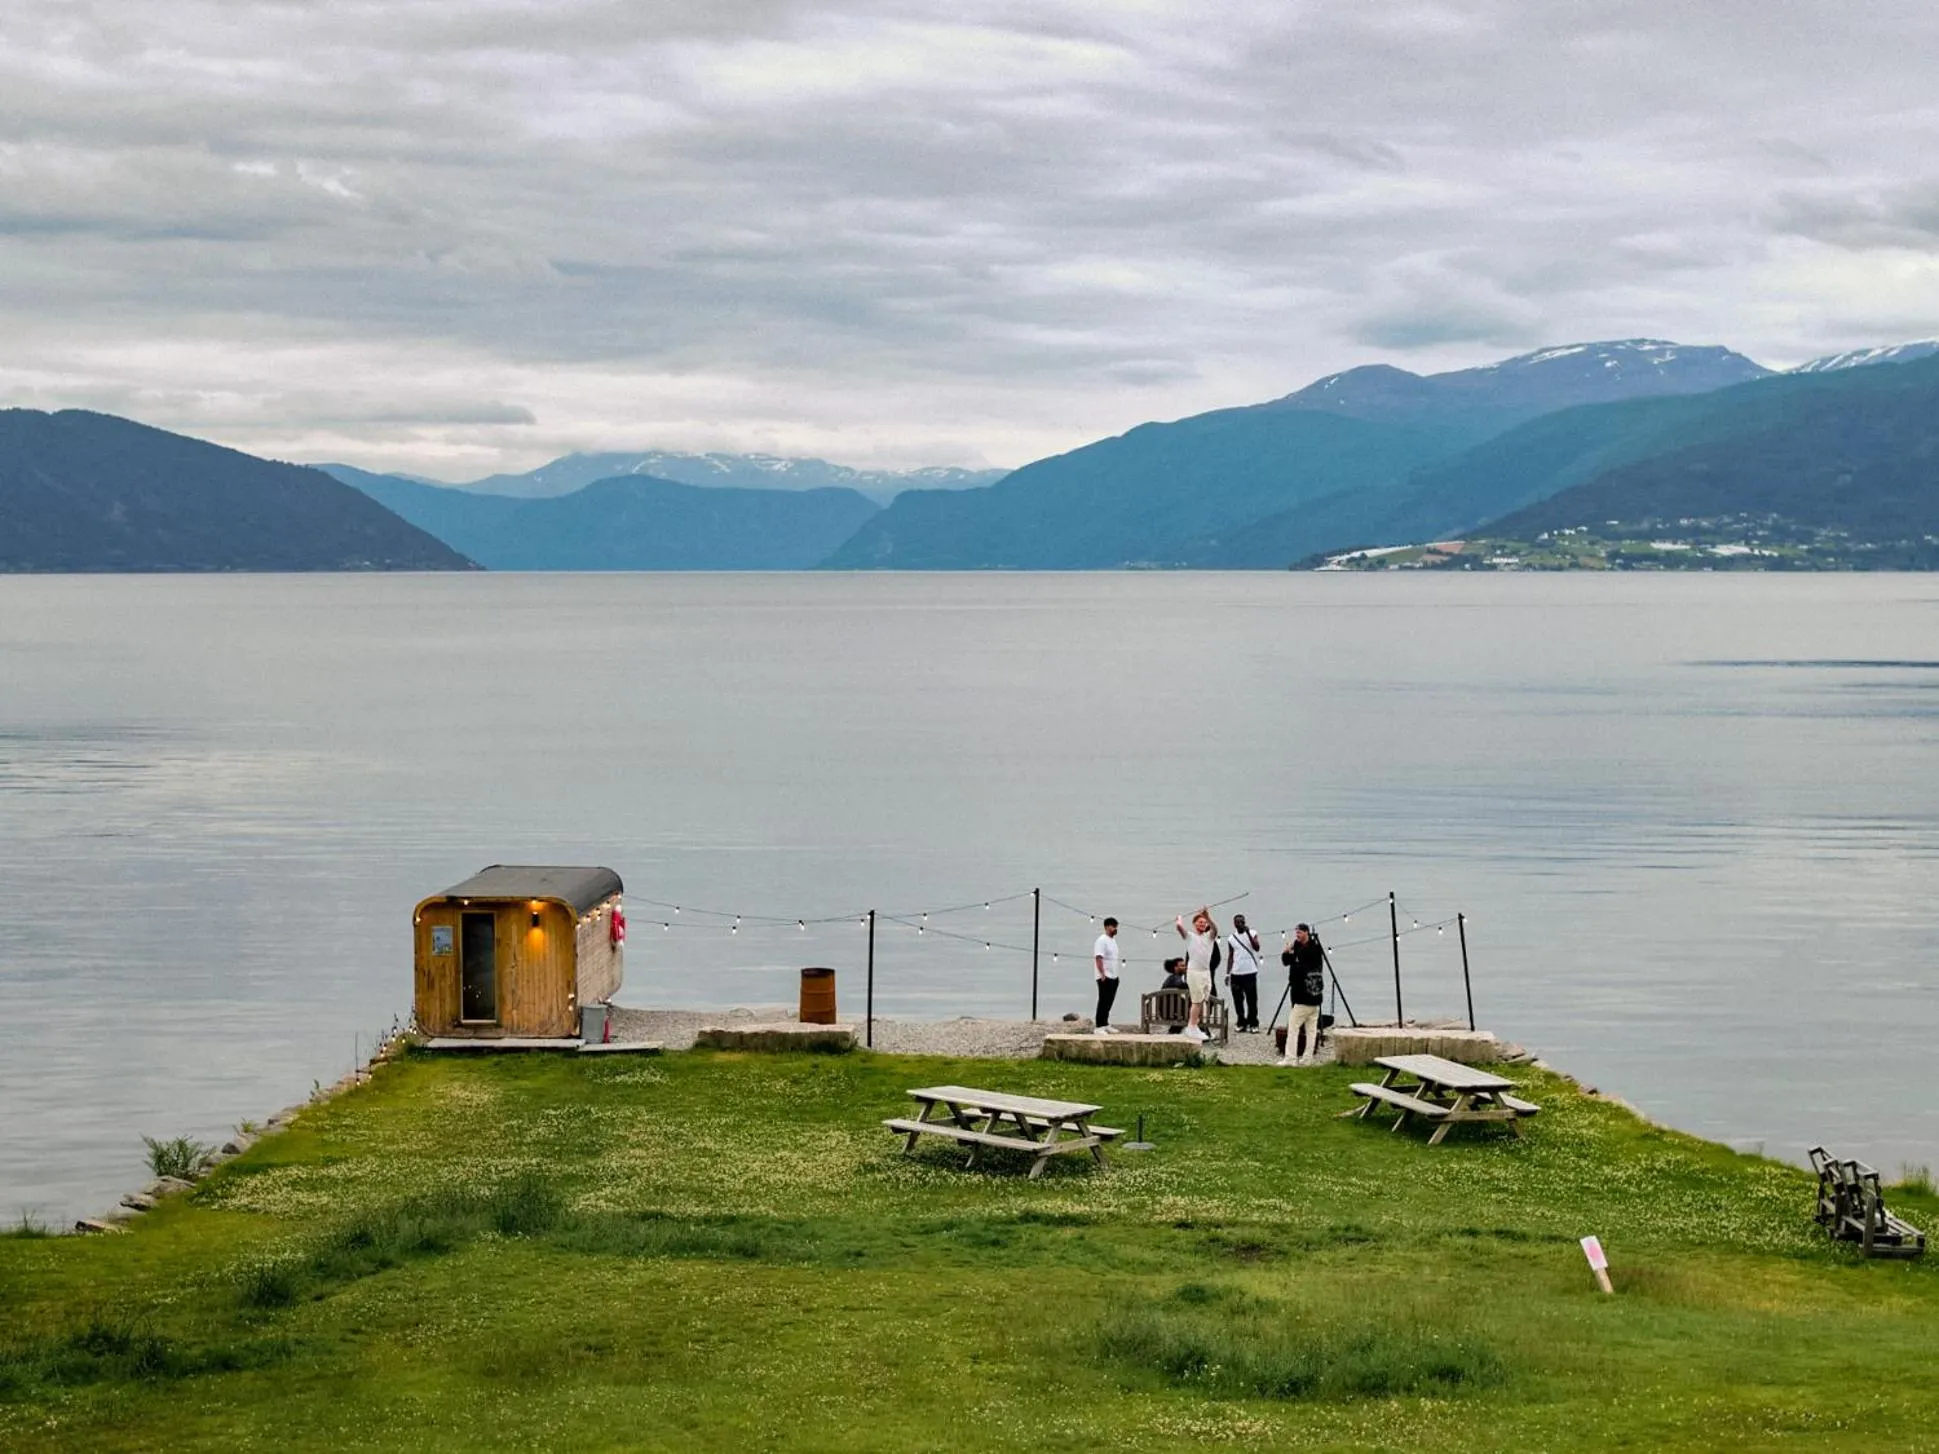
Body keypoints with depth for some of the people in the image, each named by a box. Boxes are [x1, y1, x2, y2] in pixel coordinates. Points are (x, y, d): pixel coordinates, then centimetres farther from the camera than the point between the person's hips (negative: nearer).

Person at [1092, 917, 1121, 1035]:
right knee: (1103, 1002, -9)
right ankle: (1099, 1027, -8)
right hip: (1105, 977, -9)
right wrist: (1102, 974, -24)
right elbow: (1098, 958, -20)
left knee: (1109, 1002, 12)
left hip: (1113, 977, 9)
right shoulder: (1102, 940, -13)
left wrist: (1116, 974, 18)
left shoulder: (1113, 940, 15)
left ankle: (1105, 1025, 19)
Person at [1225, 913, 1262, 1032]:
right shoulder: (1231, 938, 9)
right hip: (1236, 973, 3)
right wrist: (1227, 974, 6)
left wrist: (1248, 933, -20)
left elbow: (1257, 948, -15)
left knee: (1252, 1000, -4)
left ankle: (1253, 1024, 0)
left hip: (1250, 973, -3)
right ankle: (1241, 1023, 12)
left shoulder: (1252, 934, 1)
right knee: (1238, 1000, 4)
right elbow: (1230, 957, 12)